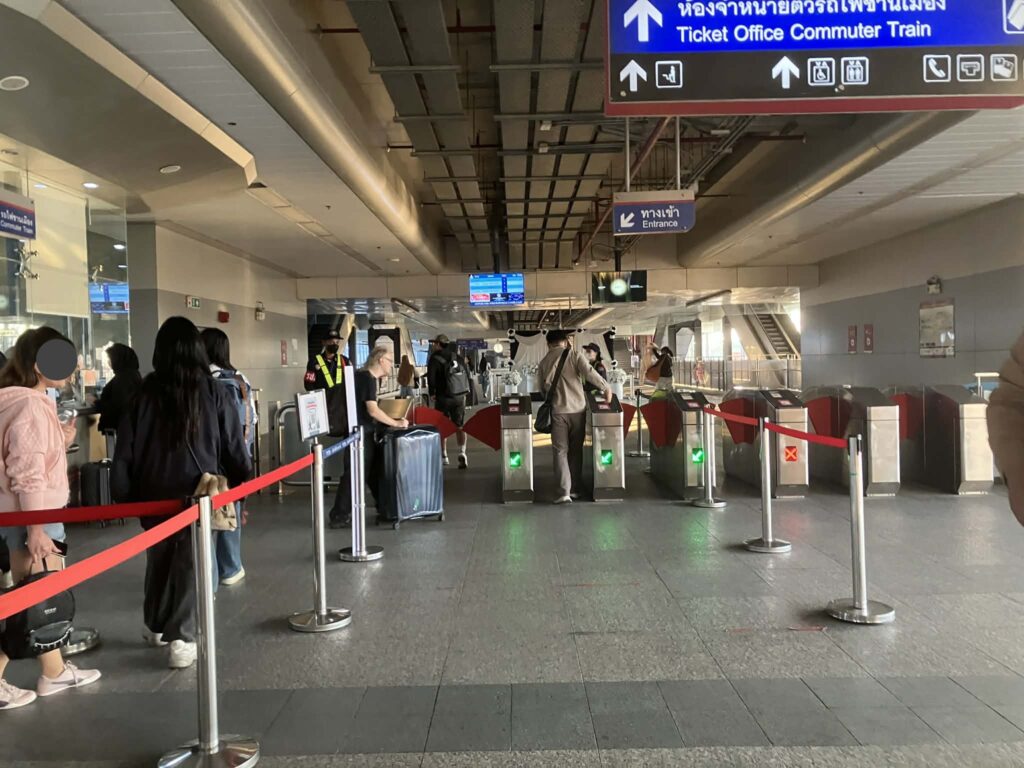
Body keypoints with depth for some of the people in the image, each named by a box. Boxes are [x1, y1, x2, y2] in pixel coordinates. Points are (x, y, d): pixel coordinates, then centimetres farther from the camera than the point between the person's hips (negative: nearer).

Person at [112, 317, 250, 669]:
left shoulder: (145, 392, -2)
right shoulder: (211, 390, -5)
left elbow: (126, 448, 0)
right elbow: (233, 444, -1)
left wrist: (122, 492, 8)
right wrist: (243, 481, 12)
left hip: (154, 492, 2)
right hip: (199, 490, -2)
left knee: (158, 558, 19)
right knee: (191, 562, 5)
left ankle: (156, 626, 35)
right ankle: (181, 639, 2)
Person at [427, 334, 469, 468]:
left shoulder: (435, 358, -7)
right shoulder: (456, 356, 9)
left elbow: (431, 377, -11)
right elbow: (467, 373, 10)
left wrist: (432, 393, 2)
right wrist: (465, 392, 15)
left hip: (443, 397, -4)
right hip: (460, 397, 4)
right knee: (459, 426, 8)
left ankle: (444, 456, 12)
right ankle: (462, 452, -9)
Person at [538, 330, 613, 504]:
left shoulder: (543, 363, 6)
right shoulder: (574, 356, -1)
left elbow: (543, 388, 11)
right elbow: (589, 373, -14)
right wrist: (606, 388, -5)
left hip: (557, 411, 0)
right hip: (577, 409, 0)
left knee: (560, 451, 3)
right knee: (576, 450, 13)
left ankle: (564, 491, -9)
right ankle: (574, 489, 18)